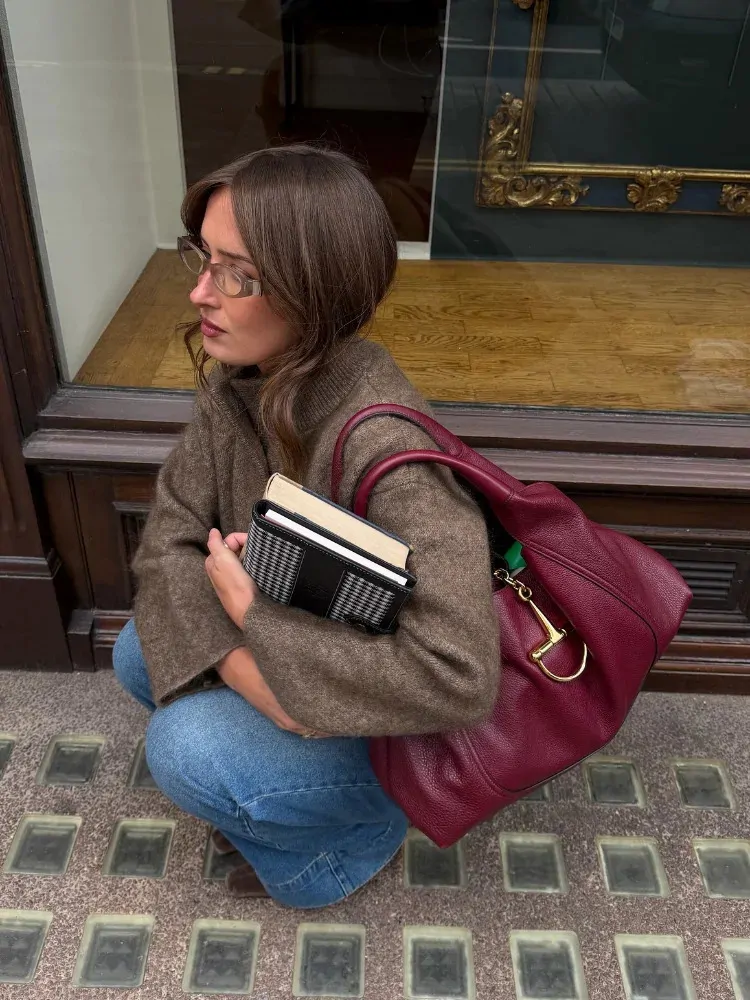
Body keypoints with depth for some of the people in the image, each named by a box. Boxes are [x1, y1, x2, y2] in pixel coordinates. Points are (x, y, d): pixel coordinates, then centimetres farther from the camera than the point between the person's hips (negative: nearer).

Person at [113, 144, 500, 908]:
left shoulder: (383, 450, -36)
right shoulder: (238, 385, -11)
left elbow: (456, 680, -40)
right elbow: (167, 539, -10)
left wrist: (253, 617, -30)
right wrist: (246, 667, -28)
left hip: (400, 727, -6)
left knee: (189, 748, -22)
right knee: (139, 654, -5)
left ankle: (362, 826, 7)